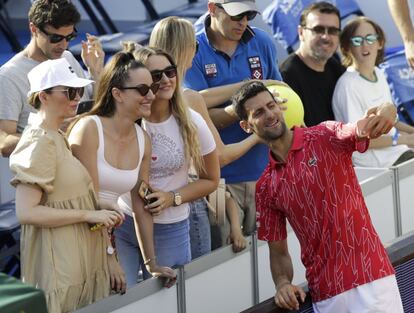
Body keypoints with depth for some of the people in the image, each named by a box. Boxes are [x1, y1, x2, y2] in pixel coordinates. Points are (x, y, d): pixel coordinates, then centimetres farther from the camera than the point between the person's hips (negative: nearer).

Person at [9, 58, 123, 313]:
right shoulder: (40, 143, -15)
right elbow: (26, 212, -24)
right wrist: (89, 215, -19)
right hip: (60, 267, -9)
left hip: (82, 261, 9)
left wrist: (101, 211, 7)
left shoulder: (58, 139, 14)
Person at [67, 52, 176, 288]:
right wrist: (108, 258, -17)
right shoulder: (89, 129, -14)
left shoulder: (142, 140, 6)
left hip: (116, 228, 6)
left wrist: (151, 263, 9)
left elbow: (141, 206, 10)